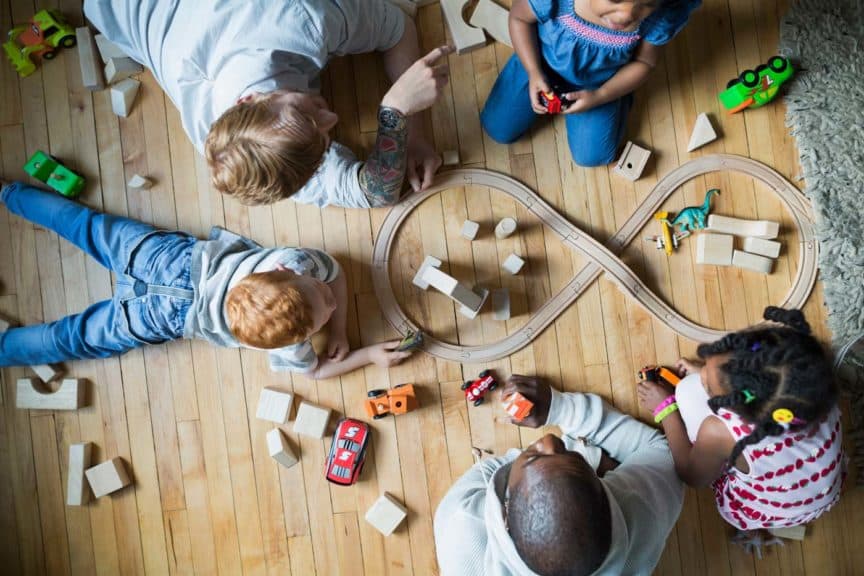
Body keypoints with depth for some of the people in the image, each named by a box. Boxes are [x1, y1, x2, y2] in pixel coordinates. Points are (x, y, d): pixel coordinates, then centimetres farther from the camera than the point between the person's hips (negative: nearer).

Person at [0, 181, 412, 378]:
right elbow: (315, 370, -5)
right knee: (78, 338, 15)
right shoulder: (287, 348, -28)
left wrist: (339, 331, -7)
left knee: (91, 228, 19)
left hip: (183, 256, 3)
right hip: (167, 314, -3)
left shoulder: (298, 260, -26)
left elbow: (336, 272, -3)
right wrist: (368, 355, -7)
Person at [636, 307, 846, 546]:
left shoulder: (720, 434, -41)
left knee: (689, 389, -2)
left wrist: (665, 408, -7)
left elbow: (692, 475, -16)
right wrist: (709, 370, 6)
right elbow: (761, 380, -3)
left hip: (764, 515, -3)